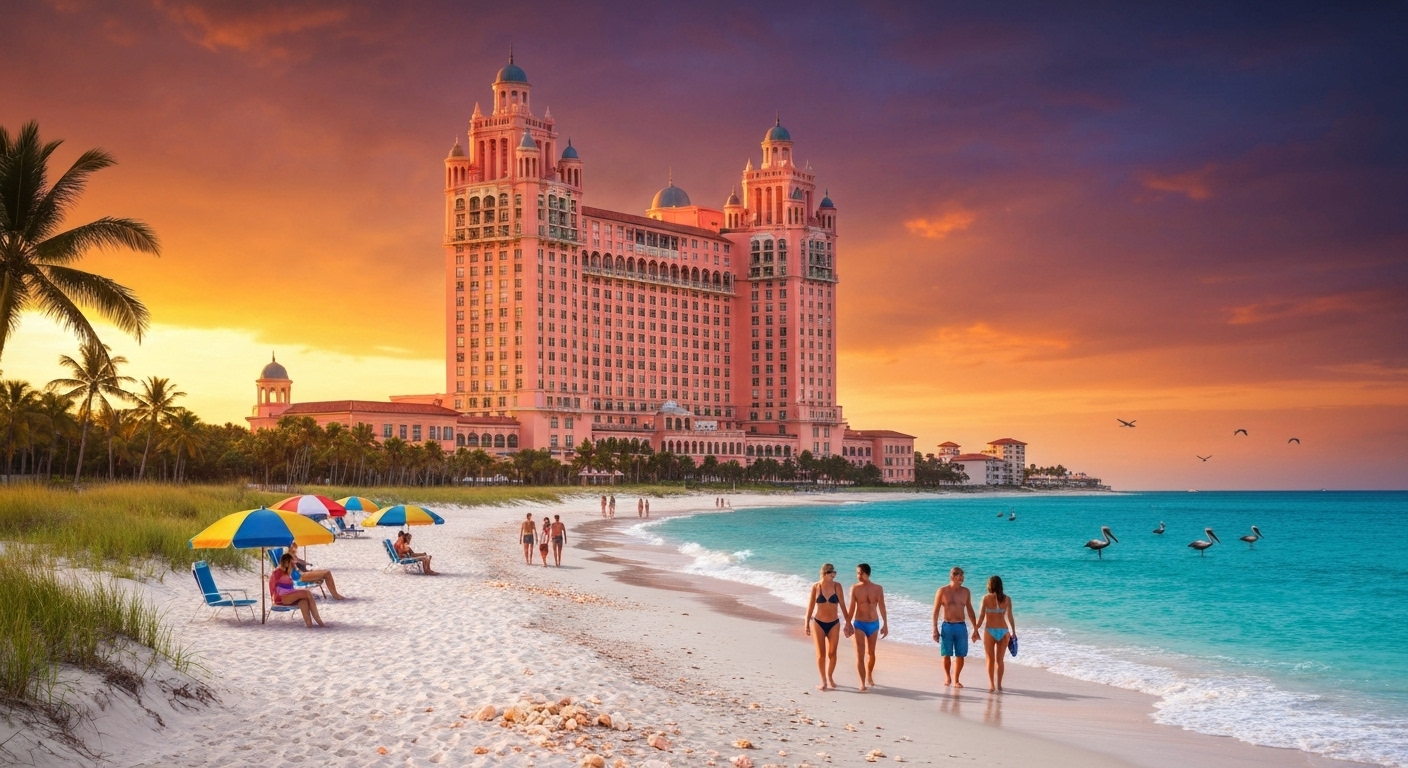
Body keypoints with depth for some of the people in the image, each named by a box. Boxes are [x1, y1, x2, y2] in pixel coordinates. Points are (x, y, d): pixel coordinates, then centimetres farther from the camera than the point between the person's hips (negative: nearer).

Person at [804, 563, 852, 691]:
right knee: (821, 654, 1)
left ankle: (830, 677, 28)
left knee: (832, 653, 8)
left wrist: (848, 623, 3)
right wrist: (807, 624, 0)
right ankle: (823, 681, 12)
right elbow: (811, 606, 0)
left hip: (834, 623, 1)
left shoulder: (837, 586, -4)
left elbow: (842, 605, 2)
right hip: (819, 623, -1)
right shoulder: (816, 587, -6)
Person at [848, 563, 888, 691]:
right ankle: (862, 683, -4)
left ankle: (869, 677, 36)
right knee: (860, 655, -7)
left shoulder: (878, 589, -3)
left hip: (874, 624, 2)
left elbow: (882, 607, 3)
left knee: (871, 653, 16)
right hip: (859, 624, -2)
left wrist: (885, 625, 4)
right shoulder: (855, 589, -7)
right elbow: (852, 608, -5)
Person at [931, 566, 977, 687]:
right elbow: (936, 611, -1)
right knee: (947, 655, 3)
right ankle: (947, 676, 25)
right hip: (947, 626, -2)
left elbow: (970, 611, 13)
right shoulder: (942, 591, -4)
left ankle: (955, 680, 11)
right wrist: (935, 629, -5)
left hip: (961, 626, 2)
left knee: (960, 655, 1)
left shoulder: (965, 591, 5)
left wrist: (975, 629, 12)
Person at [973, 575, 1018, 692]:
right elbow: (1010, 617, -2)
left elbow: (981, 617, -7)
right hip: (1004, 631, 2)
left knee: (990, 659, 11)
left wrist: (976, 630, 1)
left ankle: (991, 685, 9)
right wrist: (1013, 632, 8)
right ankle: (998, 685, 12)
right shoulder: (1007, 599, -2)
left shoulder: (986, 598, -6)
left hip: (990, 631, -2)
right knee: (1000, 660, 12)